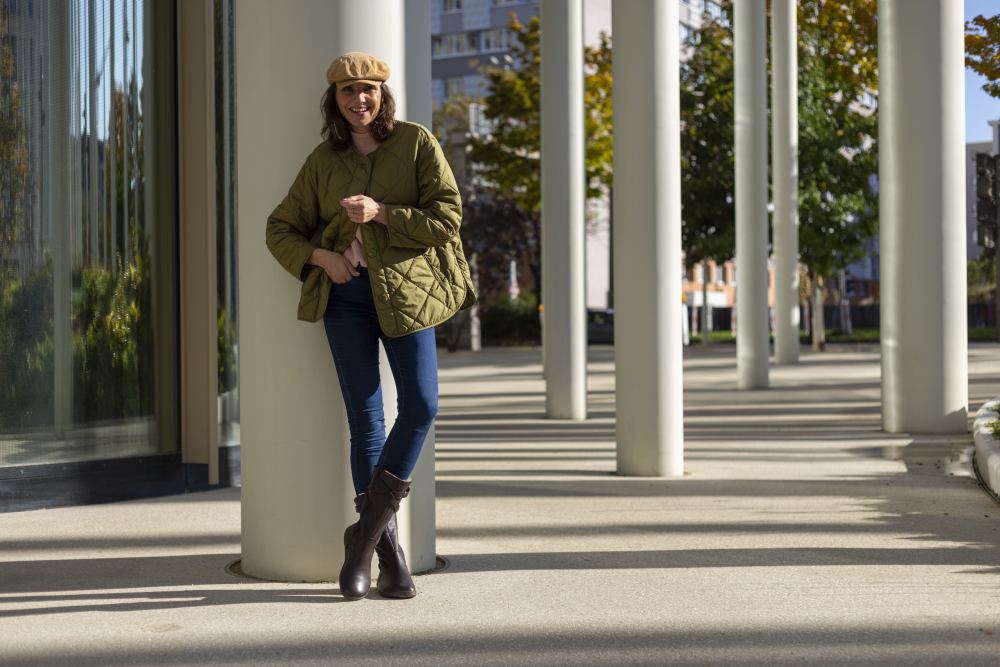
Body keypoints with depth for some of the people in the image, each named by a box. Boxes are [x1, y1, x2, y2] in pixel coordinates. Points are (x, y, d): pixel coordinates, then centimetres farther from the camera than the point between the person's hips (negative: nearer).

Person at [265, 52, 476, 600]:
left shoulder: (416, 144, 1)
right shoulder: (323, 160, 9)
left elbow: (447, 218, -6)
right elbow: (280, 229, 13)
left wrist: (382, 213, -17)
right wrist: (319, 257, -6)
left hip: (404, 291, -1)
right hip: (345, 294, 2)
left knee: (421, 406, -13)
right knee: (365, 420, 0)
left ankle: (366, 531, 3)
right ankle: (388, 551, 8)